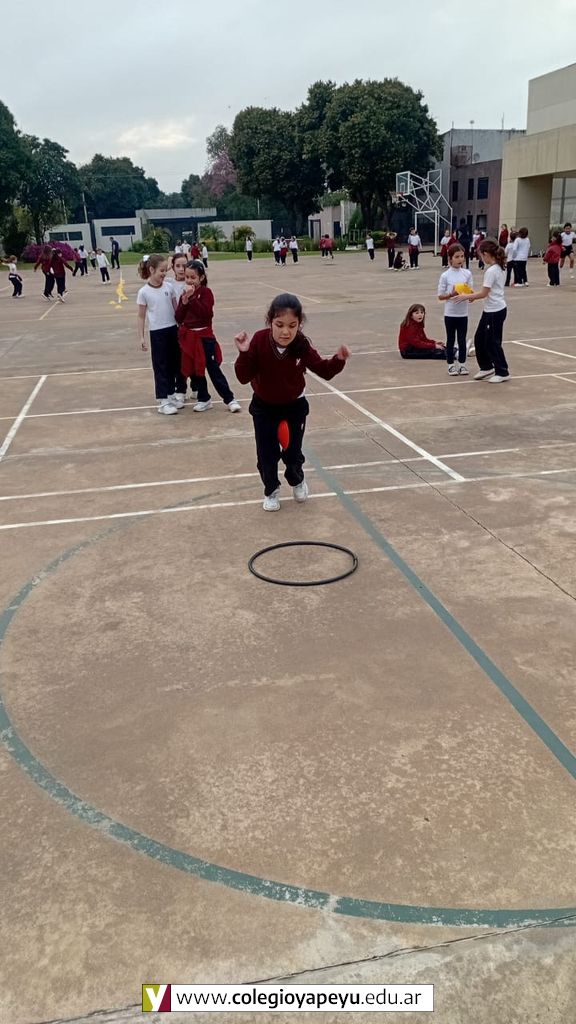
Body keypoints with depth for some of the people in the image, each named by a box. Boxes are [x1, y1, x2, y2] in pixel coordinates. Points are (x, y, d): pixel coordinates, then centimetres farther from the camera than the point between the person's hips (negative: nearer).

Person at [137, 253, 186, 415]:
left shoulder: (169, 287, 1)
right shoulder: (144, 292, -8)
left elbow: (176, 308, 9)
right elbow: (141, 316, -2)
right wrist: (141, 338, -5)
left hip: (173, 330, 4)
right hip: (157, 332, -4)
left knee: (176, 363, 11)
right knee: (161, 366, 1)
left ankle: (174, 393, 25)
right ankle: (163, 400, 6)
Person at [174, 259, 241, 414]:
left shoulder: (206, 292, -8)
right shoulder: (184, 294, 7)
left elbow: (206, 313, -23)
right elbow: (178, 318, 0)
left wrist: (192, 298, -25)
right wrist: (184, 301, -13)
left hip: (204, 336, -5)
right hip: (188, 337, 6)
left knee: (213, 370, -4)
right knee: (194, 370, 11)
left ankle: (229, 399, 4)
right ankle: (204, 399, 23)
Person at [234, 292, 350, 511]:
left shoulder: (301, 345, -23)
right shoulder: (259, 341, -26)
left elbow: (324, 371, -15)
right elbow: (244, 377, -25)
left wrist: (338, 360, -34)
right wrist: (245, 354, -41)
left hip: (295, 405, 1)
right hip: (264, 406, 0)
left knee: (293, 451, 8)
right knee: (267, 452, 5)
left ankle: (297, 480, 42)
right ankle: (271, 490, 31)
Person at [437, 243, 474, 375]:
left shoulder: (467, 273, 0)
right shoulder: (445, 275, -7)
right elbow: (440, 296, -5)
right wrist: (452, 294, -20)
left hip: (463, 313, 2)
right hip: (450, 314, -2)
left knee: (462, 339, 10)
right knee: (451, 340, 8)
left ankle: (462, 363, 21)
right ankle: (451, 364, 18)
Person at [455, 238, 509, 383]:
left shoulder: (491, 271, -20)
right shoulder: (499, 268, 9)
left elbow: (484, 293, -20)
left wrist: (466, 296, -10)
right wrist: (474, 296, 10)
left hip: (495, 311, -9)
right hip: (491, 310, 9)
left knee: (492, 342, 1)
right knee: (479, 339, 15)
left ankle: (502, 372, 11)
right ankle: (486, 368, 26)